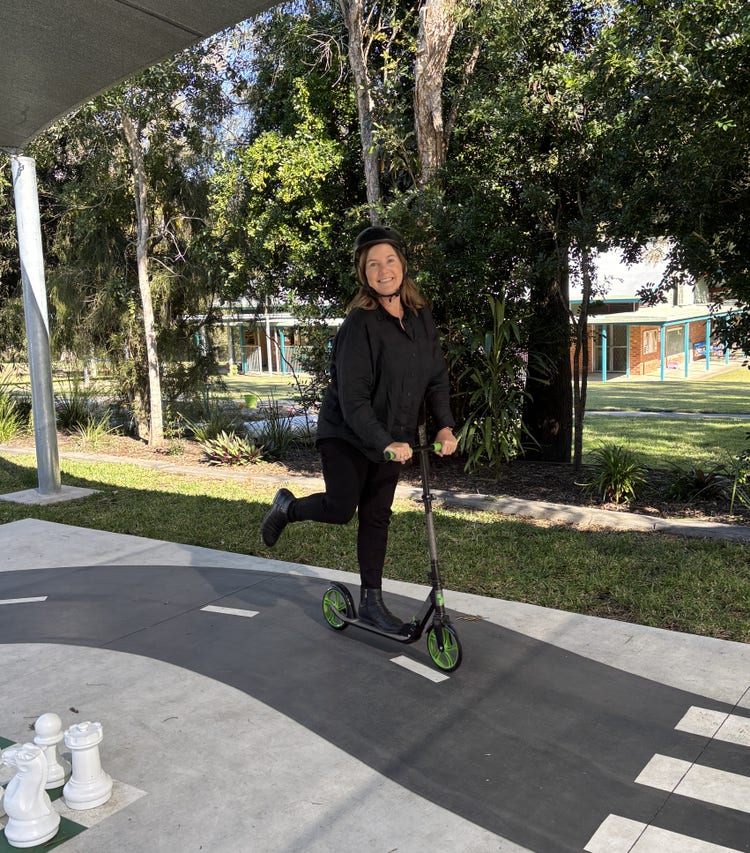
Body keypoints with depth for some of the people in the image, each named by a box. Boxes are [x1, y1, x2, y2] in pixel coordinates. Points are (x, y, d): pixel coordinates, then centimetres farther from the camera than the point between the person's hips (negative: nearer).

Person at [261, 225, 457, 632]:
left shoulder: (422, 318, 0)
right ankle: (286, 506, 24)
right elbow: (352, 398, -24)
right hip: (347, 434, -6)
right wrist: (385, 444, -30)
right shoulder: (360, 323, -20)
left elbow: (437, 376, 5)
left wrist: (444, 426, -9)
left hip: (392, 437, 6)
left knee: (376, 516, 10)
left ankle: (371, 600, 21)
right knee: (342, 508, -8)